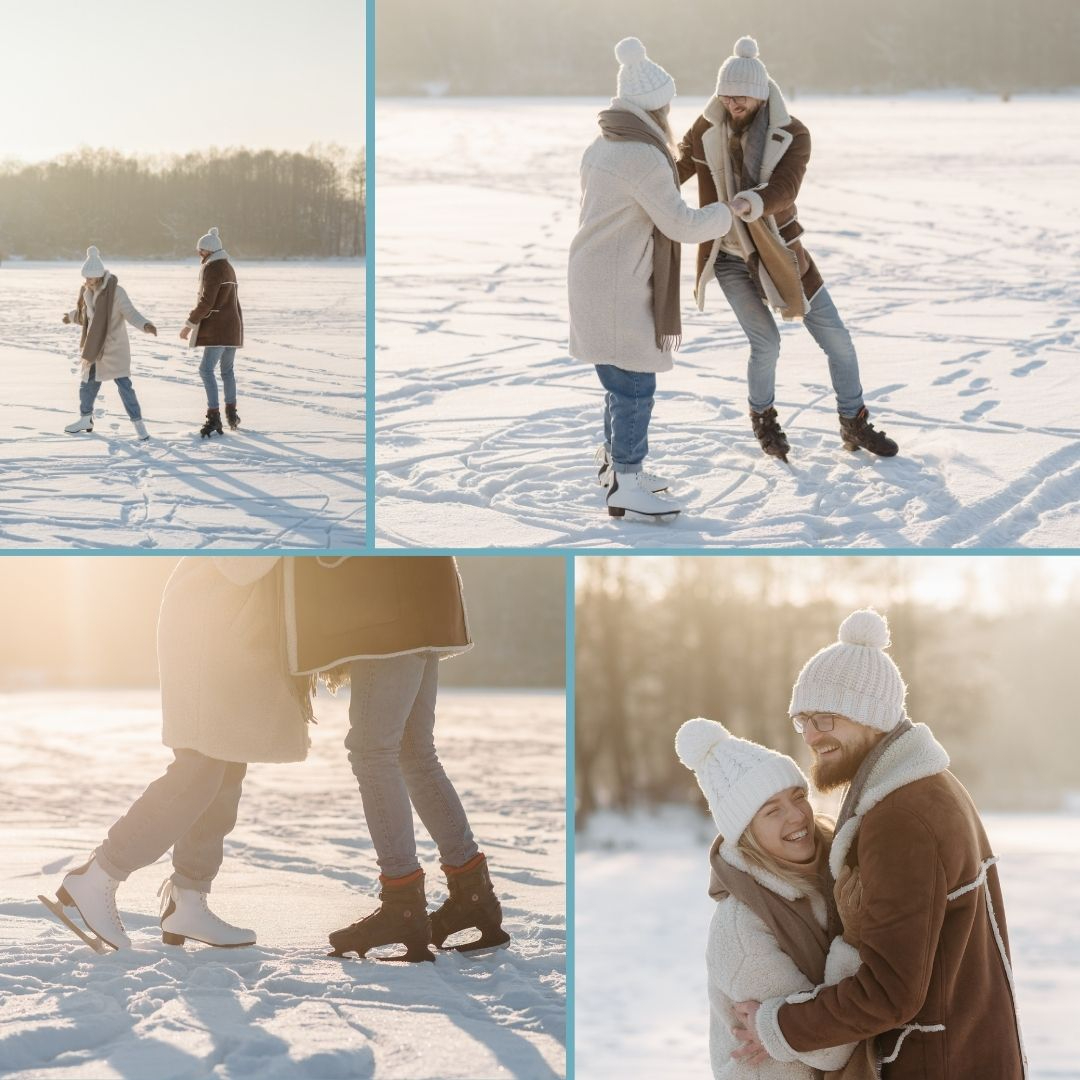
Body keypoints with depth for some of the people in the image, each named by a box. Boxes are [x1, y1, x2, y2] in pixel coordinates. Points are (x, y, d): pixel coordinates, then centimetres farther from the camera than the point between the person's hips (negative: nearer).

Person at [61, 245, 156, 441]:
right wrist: (71, 316, 31)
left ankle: (138, 424, -4)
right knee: (87, 383, 17)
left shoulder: (115, 292, -20)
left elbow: (130, 313, -29)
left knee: (124, 384, -11)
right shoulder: (87, 292, 0)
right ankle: (85, 419, 36)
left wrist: (145, 325, -45)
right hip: (94, 347, 7)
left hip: (114, 347, -7)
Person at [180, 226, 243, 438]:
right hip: (233, 326, 10)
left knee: (207, 369, -12)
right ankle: (231, 413, 24)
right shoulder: (228, 267, 18)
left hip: (219, 329, -10)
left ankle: (214, 417, -19)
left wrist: (189, 325, -12)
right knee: (227, 369, 17)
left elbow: (206, 302, -18)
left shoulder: (213, 268, -13)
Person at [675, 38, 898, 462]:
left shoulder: (792, 135, -14)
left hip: (778, 252, 1)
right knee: (766, 343, -7)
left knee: (836, 339, 2)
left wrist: (756, 201, -53)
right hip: (729, 256, -1)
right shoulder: (707, 128, -9)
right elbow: (676, 169, -3)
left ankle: (854, 423, 21)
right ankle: (763, 418, 23)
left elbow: (784, 188, -30)